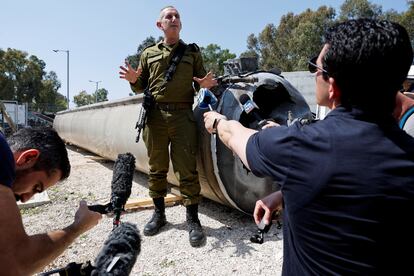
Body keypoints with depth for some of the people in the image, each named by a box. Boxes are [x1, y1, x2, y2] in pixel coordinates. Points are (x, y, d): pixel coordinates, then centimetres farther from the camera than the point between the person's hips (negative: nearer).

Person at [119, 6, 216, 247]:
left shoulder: (193, 52, 16)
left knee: (187, 168, -5)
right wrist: (133, 79, -3)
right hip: (154, 115, 2)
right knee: (157, 167, 7)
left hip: (183, 115, -1)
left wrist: (206, 84, -9)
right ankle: (159, 214, 21)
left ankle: (193, 220, 5)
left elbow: (203, 80, 14)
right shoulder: (149, 53, 18)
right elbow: (141, 87, 18)